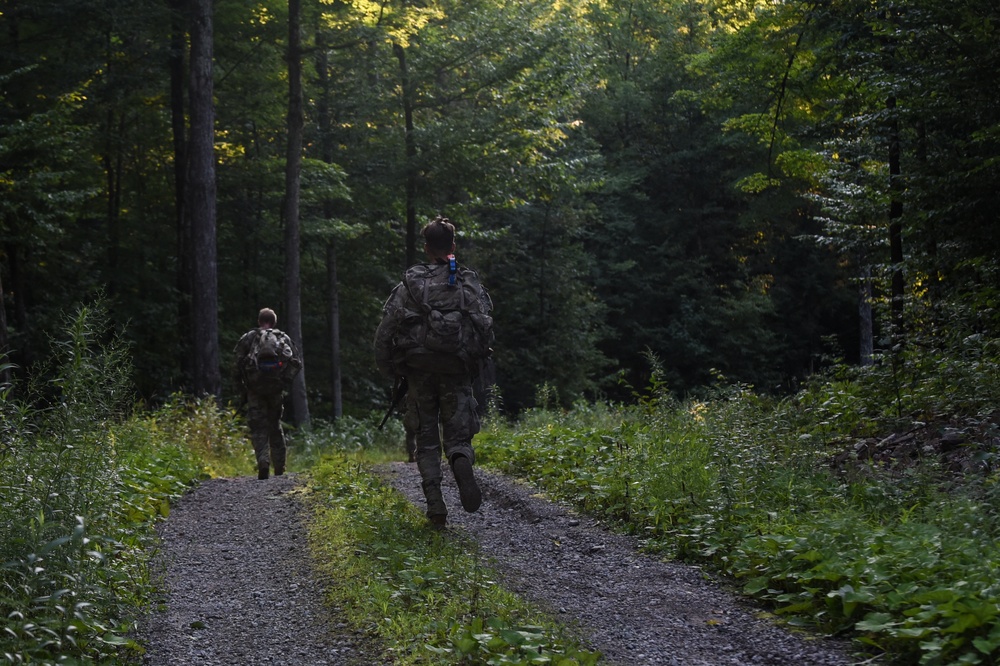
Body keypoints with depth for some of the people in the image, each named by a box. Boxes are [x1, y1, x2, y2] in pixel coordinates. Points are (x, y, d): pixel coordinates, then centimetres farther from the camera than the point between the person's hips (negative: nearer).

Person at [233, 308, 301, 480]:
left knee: (258, 428, 2)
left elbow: (237, 363, -3)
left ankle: (263, 462, -20)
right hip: (276, 388, 2)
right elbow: (297, 362, 1)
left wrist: (240, 383, 7)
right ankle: (279, 468, 16)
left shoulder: (249, 337, 6)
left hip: (255, 388, -2)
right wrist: (286, 381, 7)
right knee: (275, 426, 16)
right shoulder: (284, 338, 10)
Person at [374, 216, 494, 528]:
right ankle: (462, 463, -30)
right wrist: (474, 359, 9)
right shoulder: (469, 283, 3)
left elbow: (385, 330, -3)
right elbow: (486, 327, -7)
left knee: (427, 441, 11)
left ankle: (435, 504, -3)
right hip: (457, 373, 0)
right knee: (458, 435, 6)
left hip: (420, 373, 0)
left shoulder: (410, 283, 1)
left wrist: (389, 368, 7)